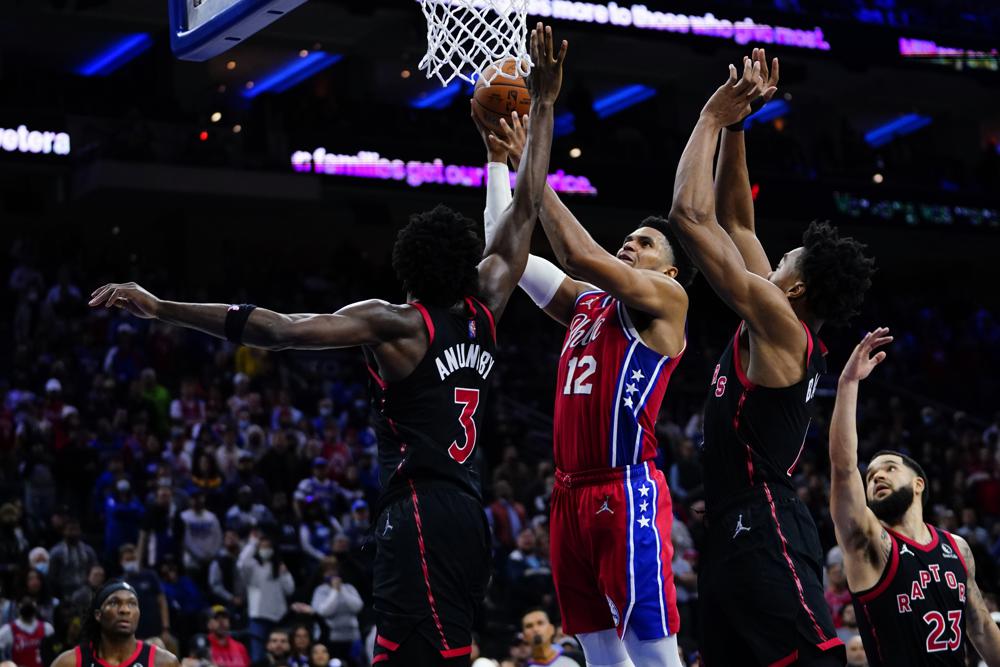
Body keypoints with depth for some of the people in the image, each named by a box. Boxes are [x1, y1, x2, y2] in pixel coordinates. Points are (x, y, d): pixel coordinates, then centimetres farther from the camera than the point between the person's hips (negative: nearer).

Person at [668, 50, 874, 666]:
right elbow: (735, 221, 21)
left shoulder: (781, 324, -10)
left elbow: (691, 215, -13)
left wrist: (713, 119, -2)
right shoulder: (784, 330, 14)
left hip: (765, 532, -10)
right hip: (737, 532, 10)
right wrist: (735, 128, 17)